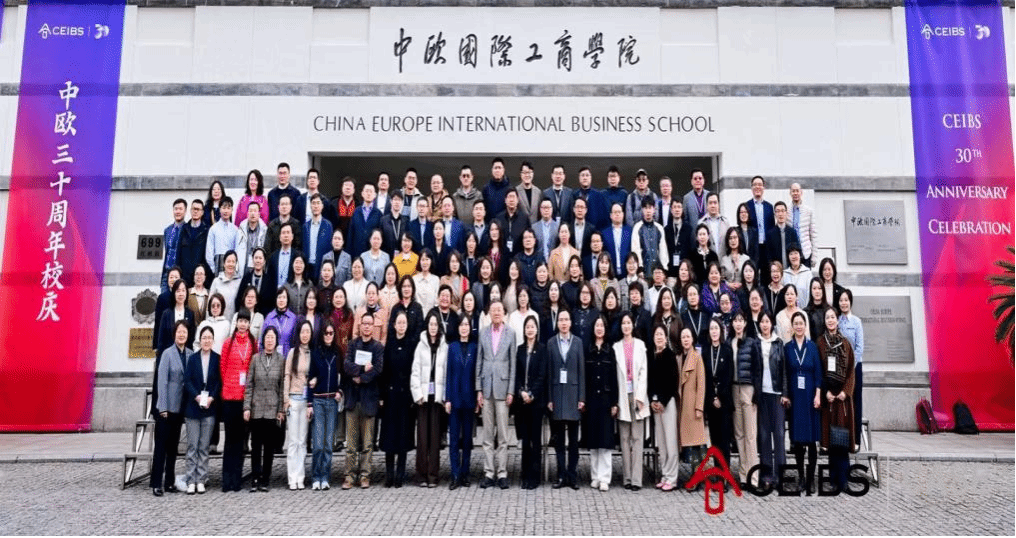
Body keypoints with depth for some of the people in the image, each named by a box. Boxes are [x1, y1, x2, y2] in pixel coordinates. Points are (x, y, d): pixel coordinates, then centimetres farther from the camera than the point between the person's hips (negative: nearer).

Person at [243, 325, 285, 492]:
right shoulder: (256, 358, 3)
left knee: (270, 446, 5)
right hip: (256, 408, 0)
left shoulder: (281, 360, 2)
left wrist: (281, 409, 0)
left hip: (273, 409, 0)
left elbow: (283, 386, 3)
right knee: (256, 445, 4)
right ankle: (255, 479, 10)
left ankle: (265, 480, 13)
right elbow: (249, 385, 4)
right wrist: (247, 407, -2)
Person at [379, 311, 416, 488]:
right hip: (390, 393, 2)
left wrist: (414, 394, -10)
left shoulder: (413, 343, 0)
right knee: (389, 432, 4)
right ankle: (389, 474, 11)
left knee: (403, 432, 3)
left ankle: (400, 474, 10)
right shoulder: (389, 344, 6)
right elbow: (383, 369, 4)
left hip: (405, 393, -2)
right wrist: (381, 394, -1)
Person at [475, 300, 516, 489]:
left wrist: (511, 391, -4)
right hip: (486, 387, 2)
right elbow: (479, 362, 9)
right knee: (487, 434, 6)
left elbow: (513, 364, 1)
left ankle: (502, 473, 8)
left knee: (503, 434, 1)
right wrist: (478, 389, 3)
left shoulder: (510, 333, 1)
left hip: (503, 387, -2)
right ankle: (488, 472, 12)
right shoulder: (483, 333, 8)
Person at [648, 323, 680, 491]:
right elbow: (649, 379, 12)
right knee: (660, 440, 8)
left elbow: (673, 381, -8)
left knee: (670, 439, -6)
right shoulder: (651, 356, 11)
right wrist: (651, 400, 1)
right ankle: (664, 475, 14)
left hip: (668, 400, -5)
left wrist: (663, 401, -9)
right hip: (654, 401, 5)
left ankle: (672, 478, -1)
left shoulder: (670, 355, -4)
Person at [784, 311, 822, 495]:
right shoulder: (787, 347, 4)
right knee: (797, 438, 4)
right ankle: (800, 474, 16)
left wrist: (818, 395, -7)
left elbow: (818, 372, 1)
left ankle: (810, 478, 3)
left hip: (810, 396, -1)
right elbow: (785, 374, 4)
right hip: (794, 396, 1)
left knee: (811, 438, -1)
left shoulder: (812, 347, 3)